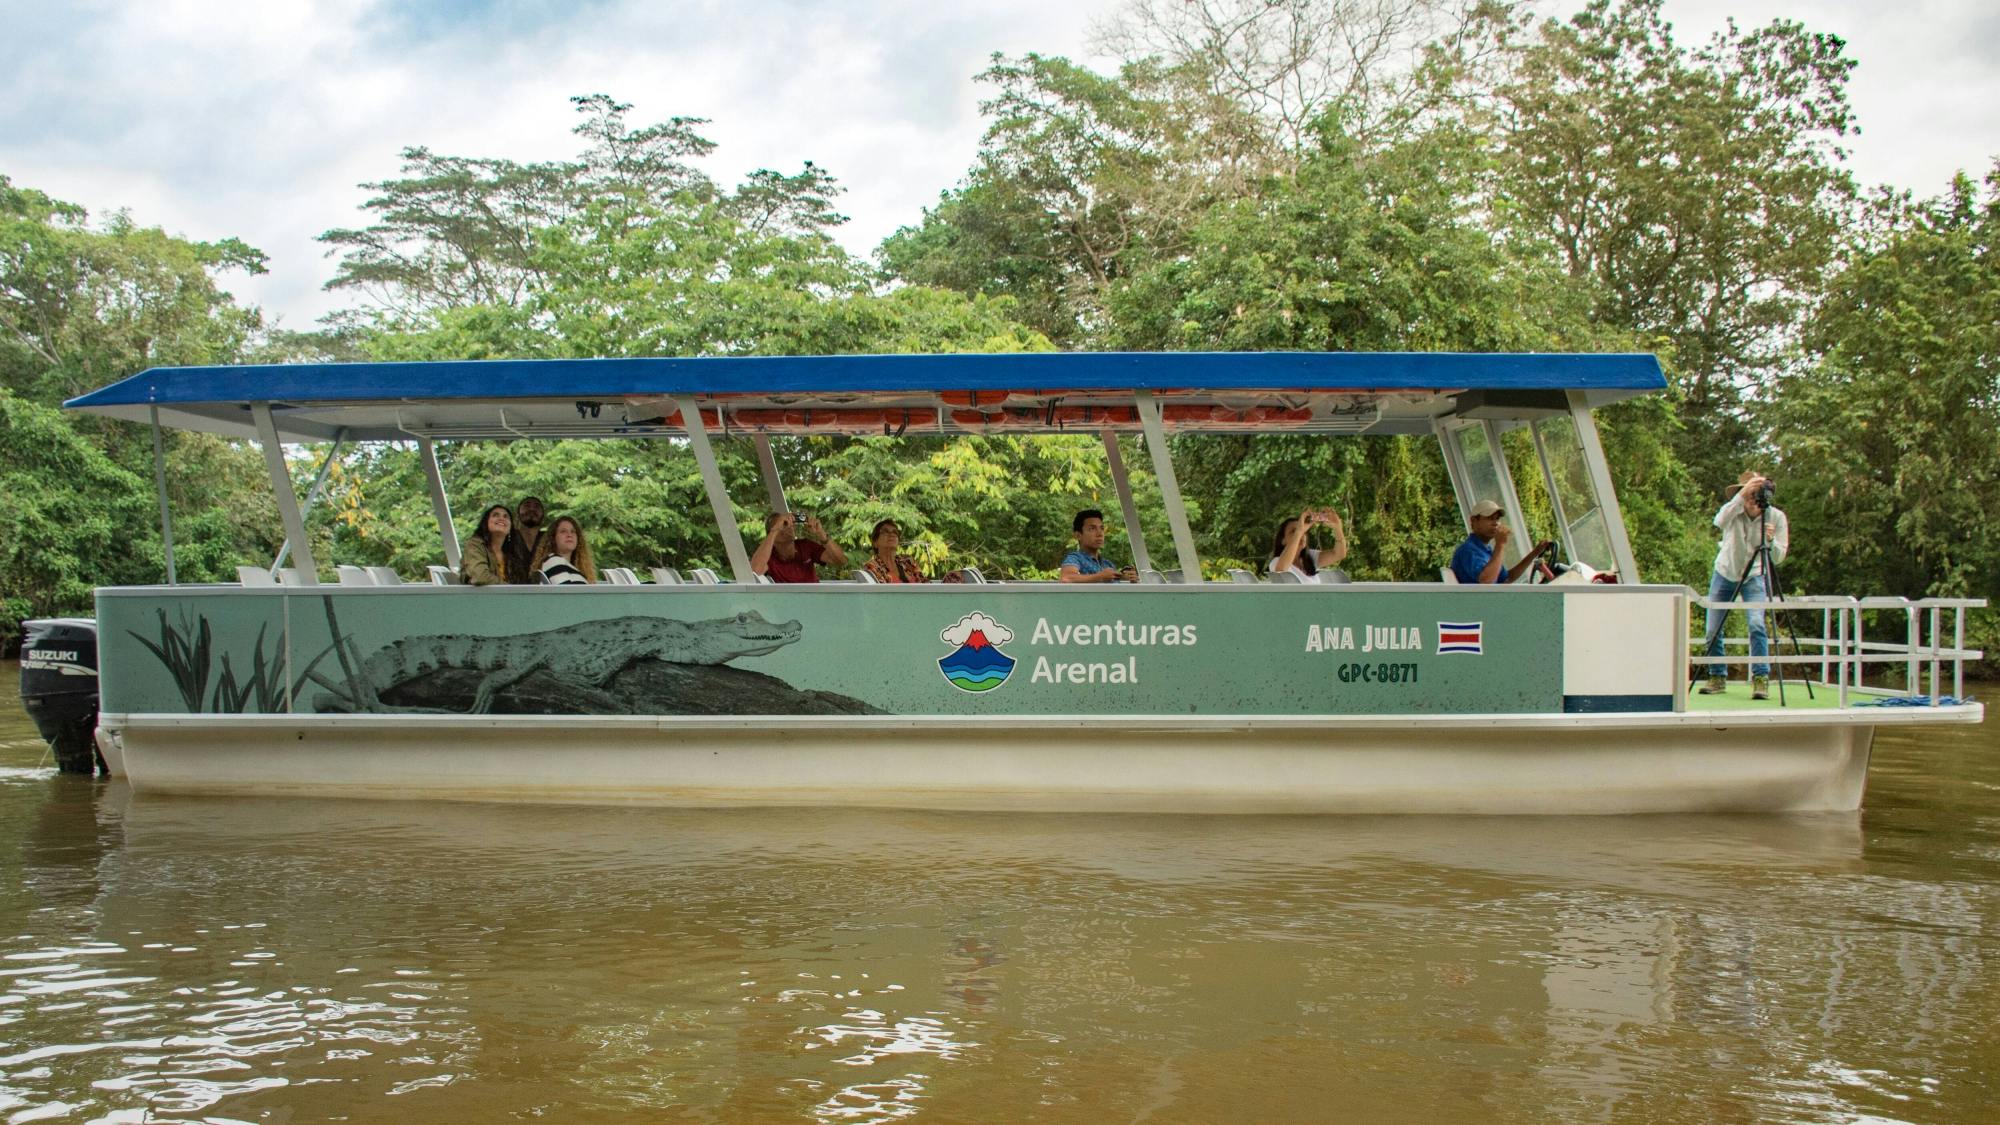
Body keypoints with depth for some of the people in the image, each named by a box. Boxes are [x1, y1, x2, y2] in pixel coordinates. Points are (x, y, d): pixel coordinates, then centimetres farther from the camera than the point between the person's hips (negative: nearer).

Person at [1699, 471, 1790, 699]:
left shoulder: (1776, 517, -14)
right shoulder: (1733, 511, -16)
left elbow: (1779, 558, -15)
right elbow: (1720, 521, -42)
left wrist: (1771, 540, -36)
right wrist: (1741, 495, -51)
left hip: (1754, 577, -1)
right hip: (1724, 574, 1)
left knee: (1757, 624, -22)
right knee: (1713, 629, 1)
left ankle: (1761, 678, -17)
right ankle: (1717, 677, 19)